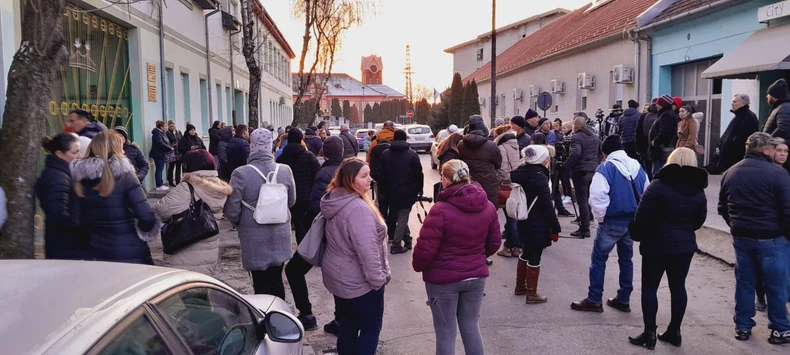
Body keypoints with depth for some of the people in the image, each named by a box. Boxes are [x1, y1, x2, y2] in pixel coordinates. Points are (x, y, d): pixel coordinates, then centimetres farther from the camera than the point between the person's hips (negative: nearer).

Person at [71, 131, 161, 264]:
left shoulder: (80, 179, 0)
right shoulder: (124, 176, -12)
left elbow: (77, 222, 1)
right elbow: (146, 217, -18)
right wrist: (144, 229, 2)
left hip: (98, 253, 4)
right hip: (131, 254, -4)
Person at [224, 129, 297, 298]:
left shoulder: (241, 174, -18)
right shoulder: (285, 170, -6)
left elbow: (232, 210, -12)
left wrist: (240, 223, 9)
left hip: (255, 239, -3)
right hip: (280, 236, 3)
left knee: (261, 284, 8)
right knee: (276, 280, 17)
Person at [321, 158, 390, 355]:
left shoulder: (334, 199, 3)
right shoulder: (358, 208, -28)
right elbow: (366, 250, -30)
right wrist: (377, 278, -19)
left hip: (338, 276, 9)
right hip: (358, 281, -9)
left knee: (347, 326, 19)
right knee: (371, 328, 8)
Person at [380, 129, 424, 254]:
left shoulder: (385, 154, 2)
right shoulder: (412, 154, -7)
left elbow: (382, 174, 4)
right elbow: (418, 174, -6)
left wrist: (382, 190, 12)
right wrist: (419, 190, 3)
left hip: (391, 192, 3)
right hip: (407, 192, -3)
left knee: (395, 215, 18)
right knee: (403, 217, 4)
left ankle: (407, 240, 21)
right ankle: (396, 245, 1)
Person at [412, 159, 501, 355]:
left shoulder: (441, 210, -21)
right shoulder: (487, 207, -2)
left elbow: (425, 248, -19)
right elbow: (495, 242, 8)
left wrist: (418, 266, 1)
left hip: (443, 278, -5)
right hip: (476, 276, 5)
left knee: (445, 332, 8)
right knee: (471, 327, 18)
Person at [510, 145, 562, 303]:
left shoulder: (522, 173, 4)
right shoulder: (539, 176, -21)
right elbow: (547, 205, -21)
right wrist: (555, 228, -14)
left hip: (524, 221, 9)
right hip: (537, 224, -9)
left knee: (527, 252, 22)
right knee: (534, 257, 1)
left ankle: (520, 286, 33)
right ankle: (532, 294, 11)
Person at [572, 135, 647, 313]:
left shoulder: (606, 168, -13)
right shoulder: (637, 167, 7)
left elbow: (598, 197, -20)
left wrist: (600, 218, -5)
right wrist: (638, 216, 16)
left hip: (612, 222, -6)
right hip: (632, 221, 7)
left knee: (598, 259, 3)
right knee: (626, 259, 15)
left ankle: (594, 300, 5)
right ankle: (623, 300, 22)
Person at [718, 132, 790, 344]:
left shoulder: (730, 173, 7)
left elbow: (722, 207, 13)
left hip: (741, 237, 5)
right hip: (771, 239, -5)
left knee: (744, 283, 13)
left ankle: (742, 327, 19)